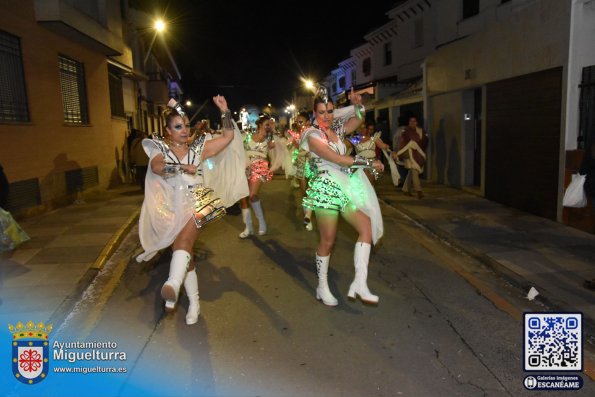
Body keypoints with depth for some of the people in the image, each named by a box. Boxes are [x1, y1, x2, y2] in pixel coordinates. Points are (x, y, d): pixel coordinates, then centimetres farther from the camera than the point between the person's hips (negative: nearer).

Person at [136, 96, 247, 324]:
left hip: (196, 204, -1)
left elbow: (229, 136, 8)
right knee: (183, 250, 5)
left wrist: (224, 110, 1)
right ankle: (194, 302, 16)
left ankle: (172, 286, -49)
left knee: (183, 243, -29)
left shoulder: (199, 148, 10)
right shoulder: (160, 149, 6)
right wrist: (183, 168, -24)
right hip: (173, 207, 2)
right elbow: (156, 167, -17)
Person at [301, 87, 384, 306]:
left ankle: (359, 284, -11)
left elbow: (357, 119, 23)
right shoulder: (313, 136, -8)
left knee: (367, 226, -9)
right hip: (326, 188, -7)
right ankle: (322, 288, 16)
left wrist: (357, 105, 1)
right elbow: (337, 159, -17)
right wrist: (368, 163, -14)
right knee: (328, 241, -1)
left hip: (345, 187, 7)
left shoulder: (337, 130, 12)